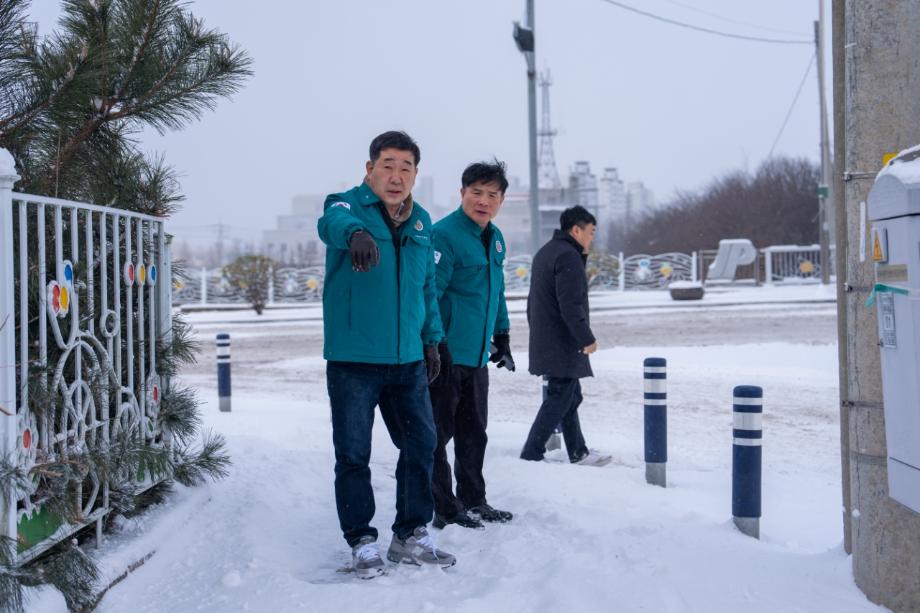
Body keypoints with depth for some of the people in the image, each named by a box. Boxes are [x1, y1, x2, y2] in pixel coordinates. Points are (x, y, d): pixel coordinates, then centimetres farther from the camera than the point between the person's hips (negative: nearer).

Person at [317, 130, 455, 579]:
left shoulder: (421, 222, 12)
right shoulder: (349, 205, -6)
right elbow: (331, 224, -31)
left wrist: (432, 339, 17)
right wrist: (355, 234, -54)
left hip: (408, 361, 5)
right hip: (352, 360, -5)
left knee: (421, 446, 10)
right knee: (353, 454, 2)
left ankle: (411, 535, 25)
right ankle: (363, 543, 16)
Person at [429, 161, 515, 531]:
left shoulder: (495, 239, 12)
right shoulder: (444, 235, -15)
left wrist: (502, 337, 22)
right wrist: (435, 345, -22)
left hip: (477, 357, 9)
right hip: (445, 356, -9)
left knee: (474, 433, 17)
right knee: (440, 433, 1)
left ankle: (473, 501, 29)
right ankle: (444, 509, 10)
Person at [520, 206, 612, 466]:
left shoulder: (545, 252, 18)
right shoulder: (568, 256, -15)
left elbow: (535, 300, 22)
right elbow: (570, 305, -22)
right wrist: (587, 338, -16)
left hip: (545, 342, 10)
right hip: (563, 345, -10)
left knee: (570, 397, 15)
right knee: (559, 399, -6)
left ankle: (578, 453, 22)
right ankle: (530, 455, -5)